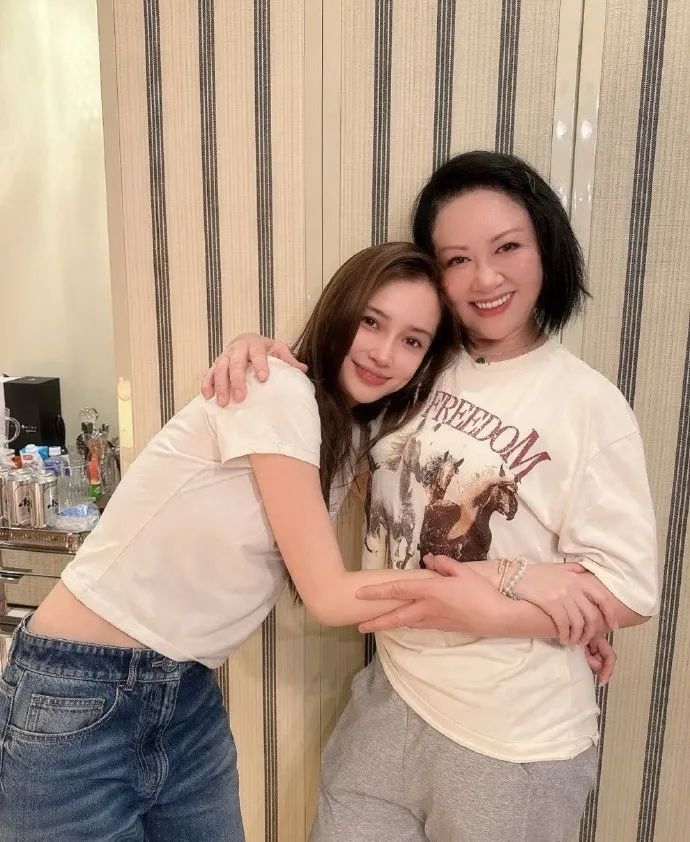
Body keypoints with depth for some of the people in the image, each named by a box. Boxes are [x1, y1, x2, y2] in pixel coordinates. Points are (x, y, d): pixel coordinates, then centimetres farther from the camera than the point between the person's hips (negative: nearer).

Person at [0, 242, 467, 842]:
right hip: (74, 703, -7)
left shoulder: (346, 441, 6)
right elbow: (329, 597, -19)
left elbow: (338, 594, -1)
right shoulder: (278, 391, -19)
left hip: (190, 701, 7)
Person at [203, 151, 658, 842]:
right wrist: (256, 349, -6)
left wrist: (484, 607, -23)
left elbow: (628, 592, -12)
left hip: (513, 745, -3)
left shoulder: (589, 406, -13)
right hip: (390, 703, 4)